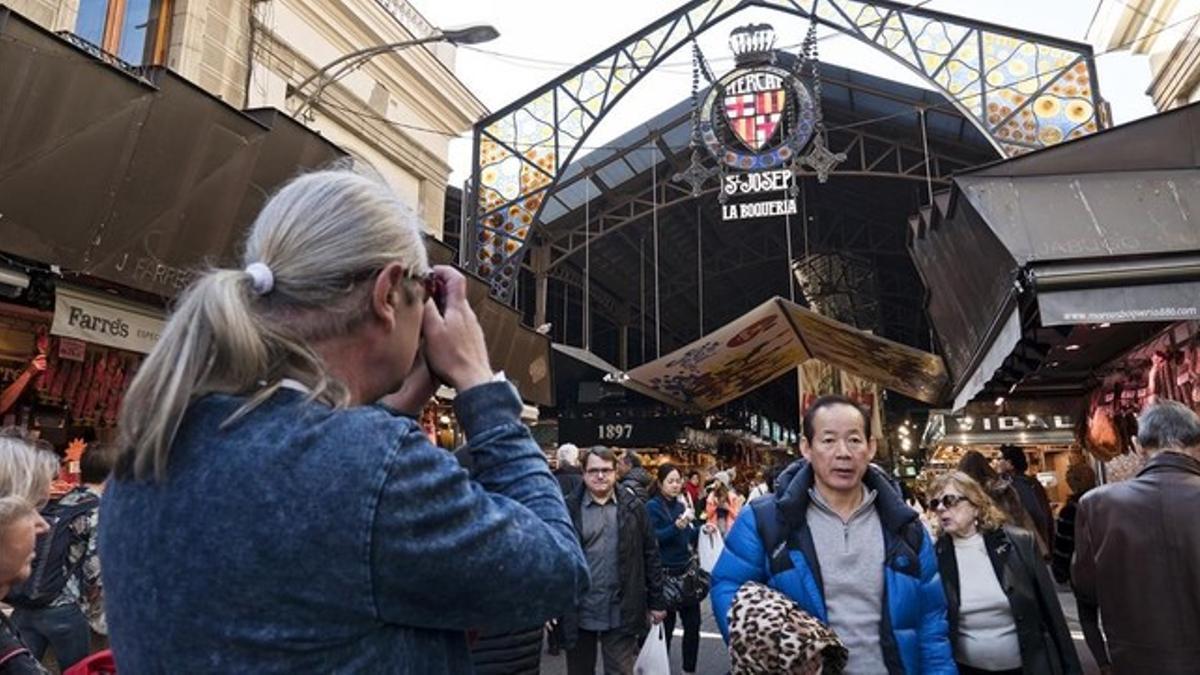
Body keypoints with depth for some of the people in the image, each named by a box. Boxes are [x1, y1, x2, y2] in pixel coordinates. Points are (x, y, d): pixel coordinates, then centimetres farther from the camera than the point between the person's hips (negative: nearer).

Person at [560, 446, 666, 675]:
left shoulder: (633, 508, 1)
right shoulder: (568, 509, -4)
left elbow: (651, 556, 5)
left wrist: (656, 602, 5)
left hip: (621, 614, 0)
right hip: (579, 614, 0)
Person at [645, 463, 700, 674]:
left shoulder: (682, 504, 8)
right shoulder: (652, 506, -10)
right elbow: (653, 538, -22)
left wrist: (702, 530, -4)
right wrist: (677, 526, -33)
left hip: (686, 570, 6)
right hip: (665, 573, -6)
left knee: (693, 621, 9)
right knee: (666, 624, 4)